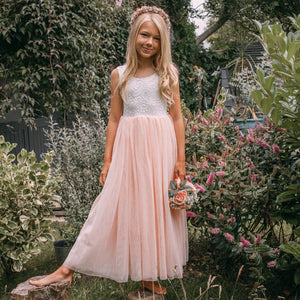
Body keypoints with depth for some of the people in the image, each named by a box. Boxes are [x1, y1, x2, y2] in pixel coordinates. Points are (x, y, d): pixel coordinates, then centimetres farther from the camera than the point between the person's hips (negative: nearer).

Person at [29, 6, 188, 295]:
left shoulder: (169, 73, 5)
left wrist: (180, 159, -2)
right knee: (111, 207, -2)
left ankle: (150, 275, 19)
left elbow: (177, 118, 4)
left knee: (157, 208, 4)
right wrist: (108, 161, 2)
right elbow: (114, 120, 6)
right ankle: (69, 268, 6)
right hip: (129, 145, 0)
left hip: (161, 146, 0)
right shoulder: (120, 75, 6)